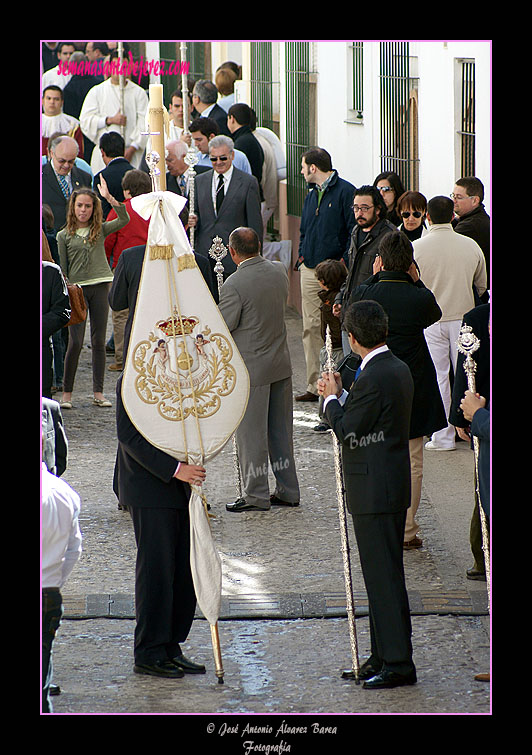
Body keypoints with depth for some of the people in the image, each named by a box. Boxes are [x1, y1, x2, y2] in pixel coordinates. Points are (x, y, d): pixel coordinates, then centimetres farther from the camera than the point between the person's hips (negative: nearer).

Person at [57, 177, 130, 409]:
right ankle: (67, 392, 3)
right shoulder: (64, 236, 6)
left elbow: (124, 219, -7)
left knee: (99, 341, 4)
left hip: (100, 287, 1)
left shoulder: (100, 230, 9)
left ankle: (98, 392, 9)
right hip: (76, 288, -1)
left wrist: (109, 198, -14)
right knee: (75, 342, -6)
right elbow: (62, 268, 6)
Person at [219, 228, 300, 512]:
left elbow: (223, 326, -16)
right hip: (281, 364, 7)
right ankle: (288, 491, 21)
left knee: (250, 433, 3)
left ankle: (256, 496, 8)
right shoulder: (279, 271, 1)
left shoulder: (235, 284, -21)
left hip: (251, 366, -7)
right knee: (281, 430, 15)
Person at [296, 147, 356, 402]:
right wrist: (302, 256, 13)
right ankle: (314, 385, 7)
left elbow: (355, 229, -10)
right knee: (311, 328, 5)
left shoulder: (345, 191, -6)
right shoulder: (311, 196, 18)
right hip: (310, 271, 7)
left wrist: (345, 260, -15)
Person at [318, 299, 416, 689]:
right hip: (392, 486, 10)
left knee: (384, 576, -6)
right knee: (384, 574, 16)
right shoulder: (398, 368, 9)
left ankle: (398, 663, -4)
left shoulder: (373, 378, -21)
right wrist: (340, 395, 13)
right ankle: (386, 656, 23)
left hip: (375, 491, -10)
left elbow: (347, 431, -15)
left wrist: (332, 398, 0)